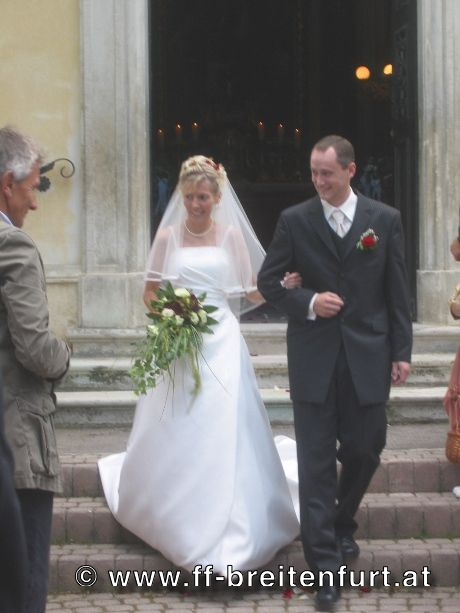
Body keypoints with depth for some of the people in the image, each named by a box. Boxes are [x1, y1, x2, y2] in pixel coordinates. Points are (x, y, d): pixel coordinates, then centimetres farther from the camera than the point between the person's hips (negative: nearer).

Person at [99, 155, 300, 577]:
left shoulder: (231, 234, 6)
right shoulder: (168, 236, 5)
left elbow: (252, 291, 6)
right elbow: (150, 292, 10)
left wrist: (285, 284, -12)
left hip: (222, 342, 0)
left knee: (223, 436, -4)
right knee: (176, 435, 1)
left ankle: (226, 528, 4)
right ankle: (176, 522, 17)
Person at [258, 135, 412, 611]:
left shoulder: (385, 220, 2)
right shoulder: (294, 220, 0)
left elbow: (397, 292, 4)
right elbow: (268, 281, 4)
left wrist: (401, 352, 2)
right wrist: (307, 302, -13)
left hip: (368, 357, 1)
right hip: (314, 358, -1)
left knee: (364, 451, 8)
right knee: (316, 463, -2)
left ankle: (342, 526, 36)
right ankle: (324, 564, 0)